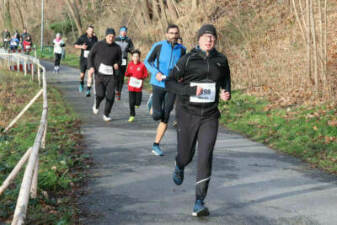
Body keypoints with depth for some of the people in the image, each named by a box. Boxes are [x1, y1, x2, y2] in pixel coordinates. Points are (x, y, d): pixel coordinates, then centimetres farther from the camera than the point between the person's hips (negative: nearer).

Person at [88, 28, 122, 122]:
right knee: (100, 94, -14)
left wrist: (117, 64, -9)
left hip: (111, 75, 2)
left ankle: (106, 114, 13)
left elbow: (119, 60, 15)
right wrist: (91, 67, -6)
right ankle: (96, 105, 21)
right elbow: (90, 56, 8)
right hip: (99, 74, -2)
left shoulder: (117, 48, 3)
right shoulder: (98, 45, -1)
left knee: (110, 96, -6)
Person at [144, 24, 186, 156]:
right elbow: (147, 61, 1)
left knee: (165, 118, -3)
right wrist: (156, 73, -15)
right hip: (158, 84, -2)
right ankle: (153, 104, 26)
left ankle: (156, 145, 9)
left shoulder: (182, 50, 1)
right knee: (157, 115, -12)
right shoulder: (159, 46, -8)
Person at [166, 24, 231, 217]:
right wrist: (191, 90, -22)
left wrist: (227, 93, 0)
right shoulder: (188, 60, -8)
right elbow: (170, 83, -8)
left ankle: (199, 203, -7)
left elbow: (226, 79, 22)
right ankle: (180, 167, 52)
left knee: (205, 157, -12)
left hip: (210, 116, 1)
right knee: (186, 155, 12)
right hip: (187, 114, -1)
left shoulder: (221, 60, 2)